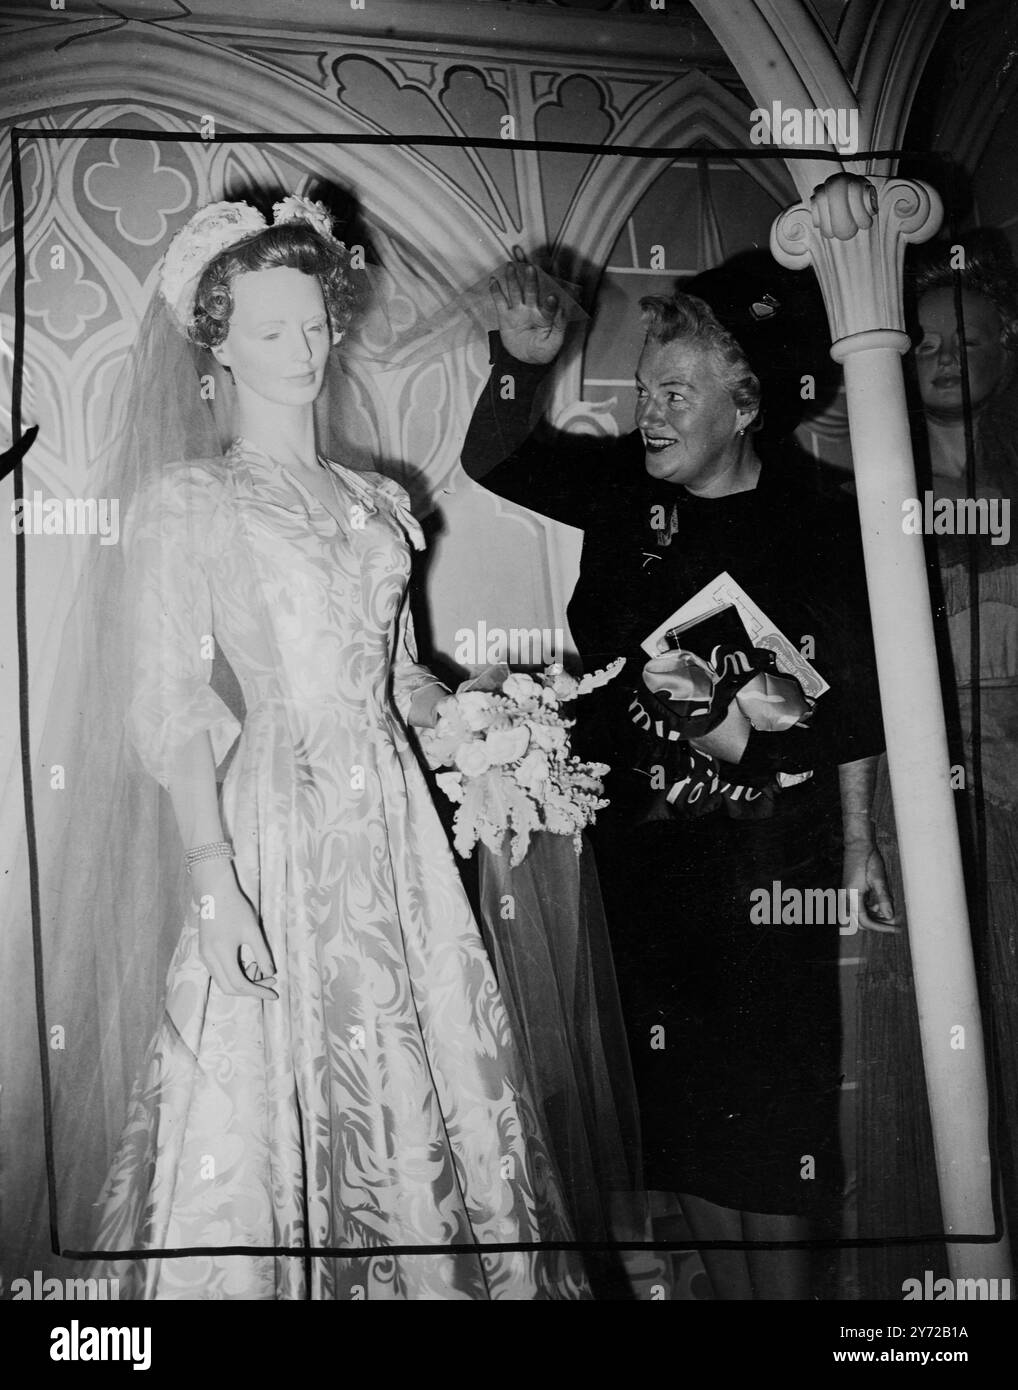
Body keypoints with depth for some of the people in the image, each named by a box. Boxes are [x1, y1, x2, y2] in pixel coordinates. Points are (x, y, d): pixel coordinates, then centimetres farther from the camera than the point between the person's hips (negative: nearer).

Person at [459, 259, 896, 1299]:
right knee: (681, 1094, 11)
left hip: (772, 841, -3)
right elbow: (494, 463, 7)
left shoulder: (814, 522, -4)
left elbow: (850, 698, 2)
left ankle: (784, 1282, 17)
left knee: (774, 1087, 0)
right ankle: (728, 1286, 28)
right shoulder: (621, 485, 4)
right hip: (643, 842, 3)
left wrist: (857, 841, 5)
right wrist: (520, 366, -12)